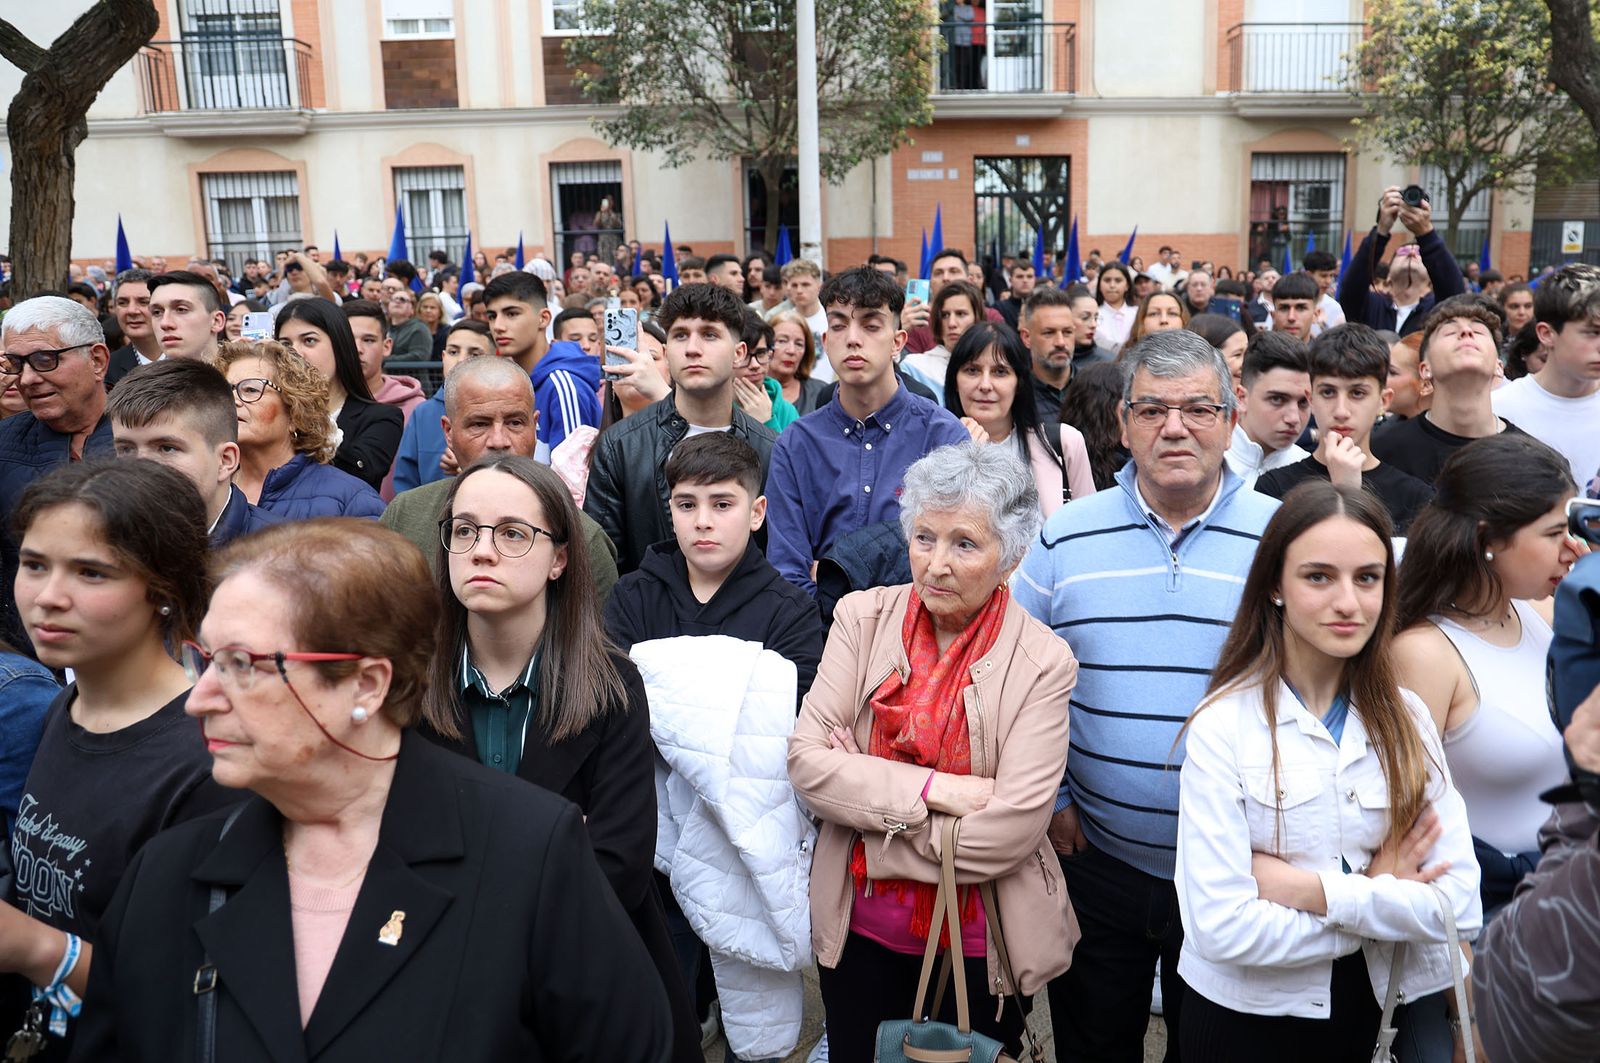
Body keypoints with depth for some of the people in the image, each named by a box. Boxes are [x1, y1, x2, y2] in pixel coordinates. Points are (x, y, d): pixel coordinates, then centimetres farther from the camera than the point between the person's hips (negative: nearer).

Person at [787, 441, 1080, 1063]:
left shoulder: (1043, 661, -13)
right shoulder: (864, 618, -7)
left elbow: (1012, 830, -21)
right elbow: (806, 761, -13)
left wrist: (873, 813, -17)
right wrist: (931, 789, -22)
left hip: (983, 941, -2)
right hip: (861, 926, 2)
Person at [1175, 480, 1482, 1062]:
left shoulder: (1406, 718, -5)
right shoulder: (1222, 726, -18)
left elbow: (1461, 905, -10)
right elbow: (1221, 928, -23)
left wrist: (1309, 889, -20)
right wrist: (1385, 904, -14)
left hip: (1364, 1009, 3)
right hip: (1244, 1016, -3)